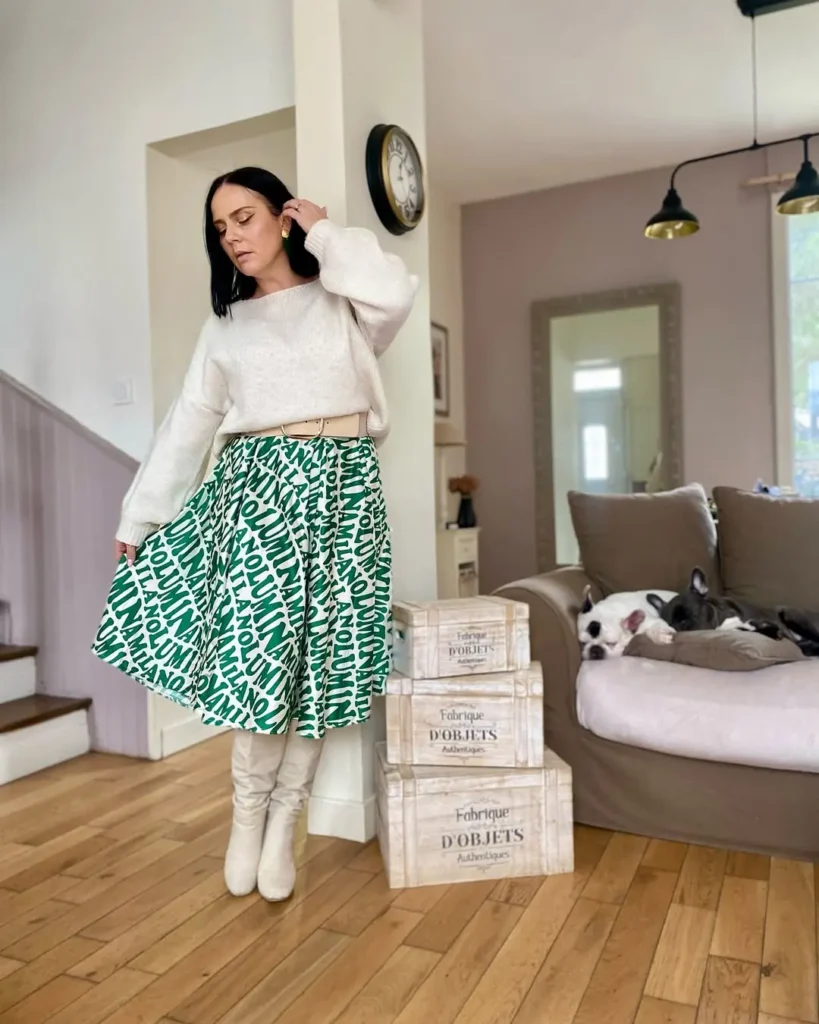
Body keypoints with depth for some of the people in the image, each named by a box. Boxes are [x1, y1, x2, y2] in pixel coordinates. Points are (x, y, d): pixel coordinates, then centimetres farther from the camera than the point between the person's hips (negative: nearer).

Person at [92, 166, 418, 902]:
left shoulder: (342, 302, 8)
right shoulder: (225, 323, 16)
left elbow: (397, 292, -16)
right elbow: (189, 424, 14)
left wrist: (324, 233, 0)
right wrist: (140, 517, 12)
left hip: (339, 486, -1)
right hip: (255, 487, 2)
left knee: (322, 658, 2)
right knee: (258, 654, -5)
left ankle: (283, 825, 19)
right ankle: (248, 813, 19)